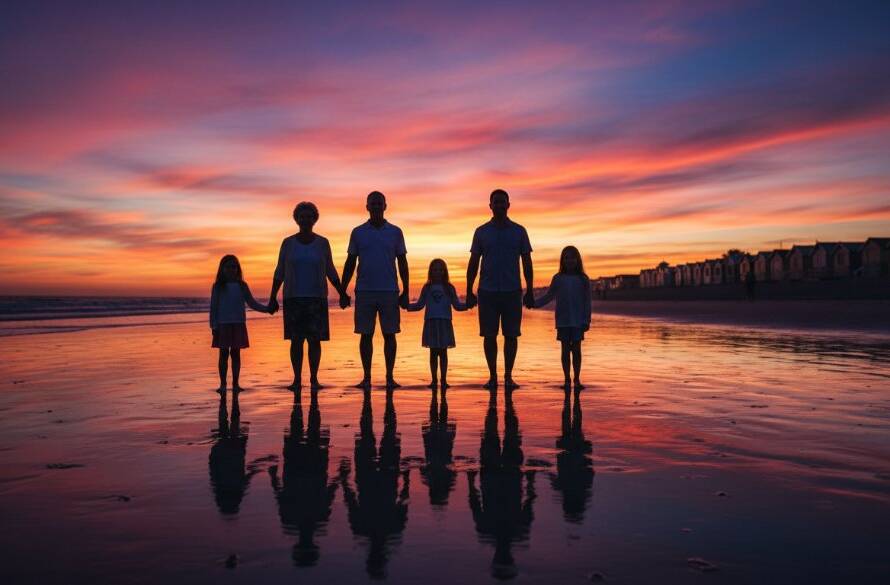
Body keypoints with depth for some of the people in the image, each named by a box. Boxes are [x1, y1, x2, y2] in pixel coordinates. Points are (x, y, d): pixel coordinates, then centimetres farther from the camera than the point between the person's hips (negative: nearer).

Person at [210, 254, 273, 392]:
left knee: (236, 353, 5)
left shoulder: (242, 286, 7)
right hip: (223, 324, -2)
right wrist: (214, 326, -6)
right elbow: (213, 307, 0)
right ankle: (222, 383, 5)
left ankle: (235, 383, 9)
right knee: (224, 353, 1)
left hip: (238, 324, 2)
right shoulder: (218, 286, 1)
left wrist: (267, 309, -5)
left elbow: (252, 303, 9)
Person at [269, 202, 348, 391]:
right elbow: (279, 272, 4)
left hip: (316, 298, 0)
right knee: (296, 339, 0)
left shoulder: (322, 242, 2)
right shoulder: (288, 242, 2)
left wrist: (342, 294, -2)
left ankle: (314, 379, 8)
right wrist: (272, 297, -1)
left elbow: (330, 271, 6)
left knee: (314, 339, -3)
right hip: (293, 298, 0)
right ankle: (297, 380, 8)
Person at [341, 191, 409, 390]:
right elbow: (350, 263, 9)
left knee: (389, 334, 1)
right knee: (366, 335, 3)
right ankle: (366, 377, 10)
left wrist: (405, 291, 2)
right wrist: (343, 291, 4)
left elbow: (402, 262, 7)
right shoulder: (358, 233, 7)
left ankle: (390, 377, 8)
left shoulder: (395, 232, 7)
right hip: (364, 291, 0)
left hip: (389, 291, 0)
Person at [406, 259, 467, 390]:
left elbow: (457, 305, 7)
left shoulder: (449, 288, 7)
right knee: (433, 352, 4)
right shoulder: (427, 288, 9)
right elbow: (419, 305, 10)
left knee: (443, 352, 1)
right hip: (430, 323, 1)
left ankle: (444, 380, 6)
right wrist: (406, 305, -4)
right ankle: (434, 380, 11)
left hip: (445, 323, -1)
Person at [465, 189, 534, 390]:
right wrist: (469, 291, 3)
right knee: (489, 335, 2)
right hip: (487, 291, 0)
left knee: (511, 335, 1)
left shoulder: (519, 231, 7)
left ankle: (508, 377, 10)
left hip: (512, 291, 0)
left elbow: (527, 262, 8)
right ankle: (492, 376, 12)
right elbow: (473, 263, 8)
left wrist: (529, 291, 2)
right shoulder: (481, 232, 8)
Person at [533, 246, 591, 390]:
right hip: (563, 321, 1)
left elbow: (587, 301, 2)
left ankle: (577, 380, 9)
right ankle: (567, 380, 11)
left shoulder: (583, 279, 2)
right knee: (565, 349, 4)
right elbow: (548, 296, 5)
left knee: (576, 349, 1)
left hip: (578, 321, -1)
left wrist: (587, 321, -4)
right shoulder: (558, 278, 4)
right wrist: (535, 303, -10)